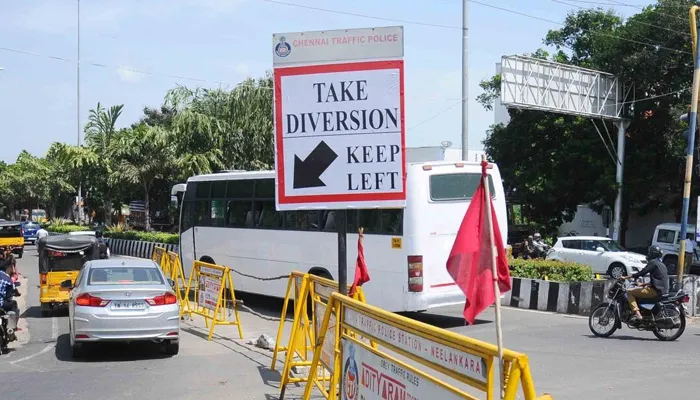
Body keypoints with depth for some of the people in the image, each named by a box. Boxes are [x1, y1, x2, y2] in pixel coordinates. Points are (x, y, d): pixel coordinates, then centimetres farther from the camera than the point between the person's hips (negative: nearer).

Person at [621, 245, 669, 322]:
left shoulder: (653, 262, -7)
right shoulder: (662, 264, 21)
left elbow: (641, 273, -15)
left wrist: (625, 277, -12)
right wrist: (645, 284, 30)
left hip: (656, 290, -10)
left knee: (630, 292, -10)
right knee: (637, 290, 31)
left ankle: (637, 313, -26)